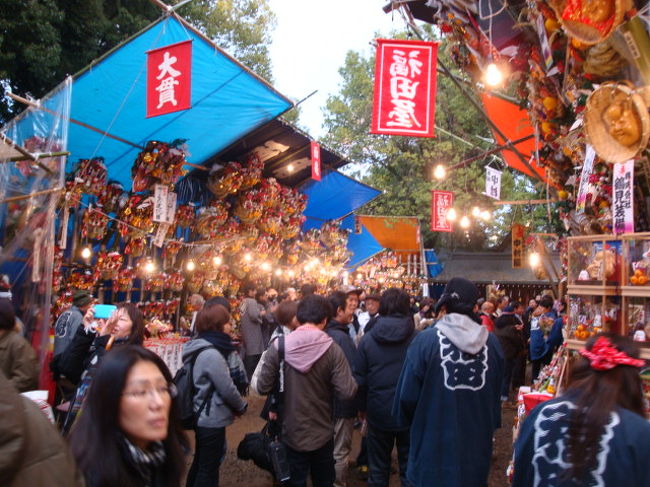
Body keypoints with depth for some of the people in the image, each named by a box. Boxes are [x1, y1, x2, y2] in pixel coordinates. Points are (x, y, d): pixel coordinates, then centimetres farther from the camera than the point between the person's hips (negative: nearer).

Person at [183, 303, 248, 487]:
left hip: (202, 416, 10)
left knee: (200, 463, 23)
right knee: (209, 469, 4)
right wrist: (242, 406, -3)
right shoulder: (211, 353, -25)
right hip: (212, 419, -10)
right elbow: (227, 388, -21)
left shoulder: (202, 347, 6)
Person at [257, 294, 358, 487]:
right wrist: (353, 380, 2)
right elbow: (348, 392, -19)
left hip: (292, 433, 0)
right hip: (322, 434, 0)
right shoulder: (332, 349, -16)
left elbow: (263, 388, -10)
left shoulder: (278, 346, -14)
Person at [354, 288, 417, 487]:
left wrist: (362, 407, 11)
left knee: (378, 467, 15)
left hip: (379, 413, 1)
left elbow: (360, 379, -2)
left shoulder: (368, 339, -7)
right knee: (409, 467, 14)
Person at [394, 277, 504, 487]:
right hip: (477, 447, 4)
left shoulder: (425, 340, -17)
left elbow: (407, 395, -13)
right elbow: (497, 394, 8)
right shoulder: (492, 343, -4)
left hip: (434, 447, -3)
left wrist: (408, 421, 7)